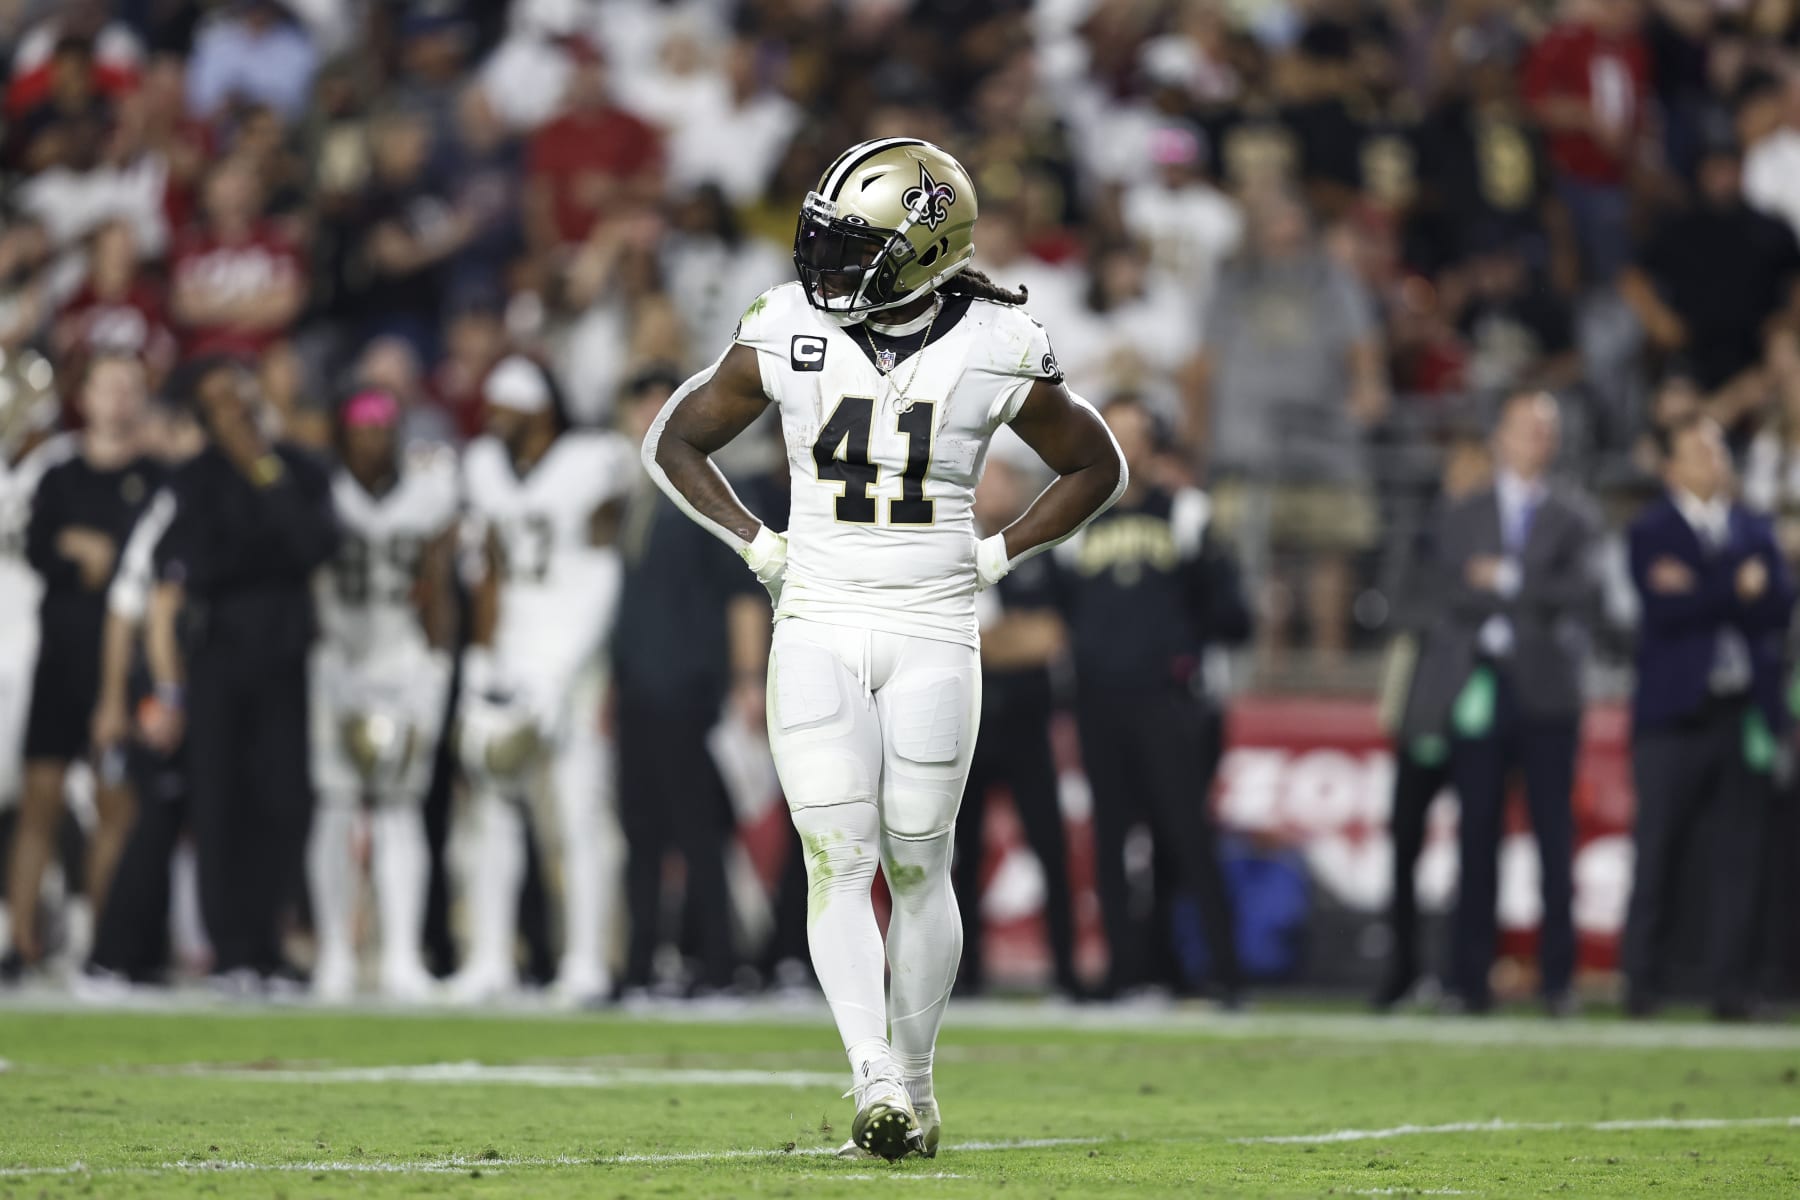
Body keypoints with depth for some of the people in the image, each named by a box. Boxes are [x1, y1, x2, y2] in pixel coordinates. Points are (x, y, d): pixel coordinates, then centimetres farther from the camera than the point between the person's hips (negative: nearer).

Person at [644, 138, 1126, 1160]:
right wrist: (760, 546, 0)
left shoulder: (993, 352, -6)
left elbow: (1097, 468, 9)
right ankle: (877, 1082, -17)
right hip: (818, 627, 1)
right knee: (839, 862, -10)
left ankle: (917, 1077, 19)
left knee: (917, 865, 3)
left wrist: (996, 556, 0)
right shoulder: (789, 334, -2)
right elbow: (676, 443, 10)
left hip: (933, 632, -1)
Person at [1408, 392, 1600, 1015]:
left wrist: (1507, 581, -11)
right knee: (1477, 836, 0)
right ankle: (1471, 979, 2)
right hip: (1478, 690, 1)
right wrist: (1536, 595, -9)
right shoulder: (1461, 518, 13)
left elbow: (1583, 589, -6)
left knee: (1555, 835, -4)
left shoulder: (1574, 515, 9)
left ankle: (1558, 979, -2)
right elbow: (1449, 597, 1)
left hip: (1547, 690, -1)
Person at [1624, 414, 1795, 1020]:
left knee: (1737, 857, -1)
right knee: (1658, 854, -3)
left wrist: (1701, 593, -10)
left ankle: (1731, 986, 1)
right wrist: (1737, 589, -8)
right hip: (1676, 714, -3)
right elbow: (1666, 610, -12)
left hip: (1744, 714, 4)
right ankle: (1643, 986, 0)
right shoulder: (1650, 532, 3)